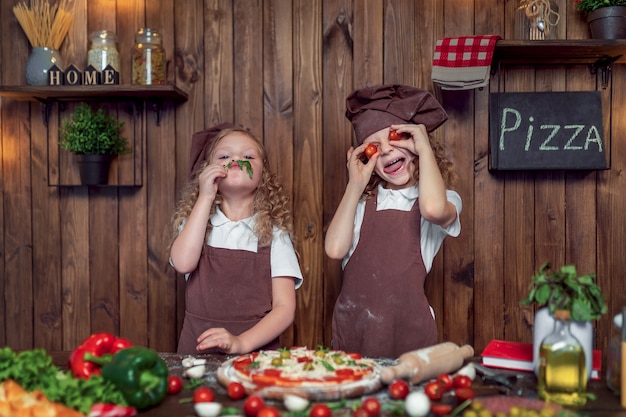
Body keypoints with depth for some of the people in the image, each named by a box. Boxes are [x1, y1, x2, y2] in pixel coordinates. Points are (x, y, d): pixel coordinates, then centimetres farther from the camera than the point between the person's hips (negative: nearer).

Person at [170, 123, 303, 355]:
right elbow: (183, 263, -12)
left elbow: (285, 308, -2)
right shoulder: (195, 222, 8)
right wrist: (205, 197, -8)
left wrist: (241, 342, -17)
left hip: (256, 349, 0)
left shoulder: (274, 232, 3)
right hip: (198, 349, 1)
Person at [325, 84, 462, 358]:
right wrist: (355, 186, 1)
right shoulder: (361, 201, 13)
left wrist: (424, 148, -8)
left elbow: (433, 208, -22)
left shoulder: (446, 200, 4)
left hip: (408, 331, -2)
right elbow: (335, 249, -4)